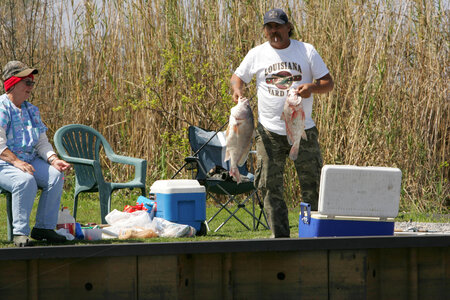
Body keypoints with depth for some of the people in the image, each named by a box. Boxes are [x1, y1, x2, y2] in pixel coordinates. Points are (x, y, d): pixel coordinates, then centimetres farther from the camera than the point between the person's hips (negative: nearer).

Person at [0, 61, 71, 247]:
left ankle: (43, 228, -12)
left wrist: (53, 160, -4)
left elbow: (42, 142, 15)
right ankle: (20, 233, -29)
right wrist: (16, 161, -28)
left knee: (55, 176, -18)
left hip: (30, 161, 7)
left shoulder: (31, 110, 18)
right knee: (26, 180, -36)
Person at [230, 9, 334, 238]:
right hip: (269, 132, 1)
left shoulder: (306, 51, 5)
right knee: (270, 186, -1)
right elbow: (238, 76, 18)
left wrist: (312, 87, -16)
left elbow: (328, 83, 6)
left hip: (303, 130, -1)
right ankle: (280, 237, 4)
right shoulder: (256, 54, 7)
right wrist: (237, 88, -5)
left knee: (313, 185, 0)